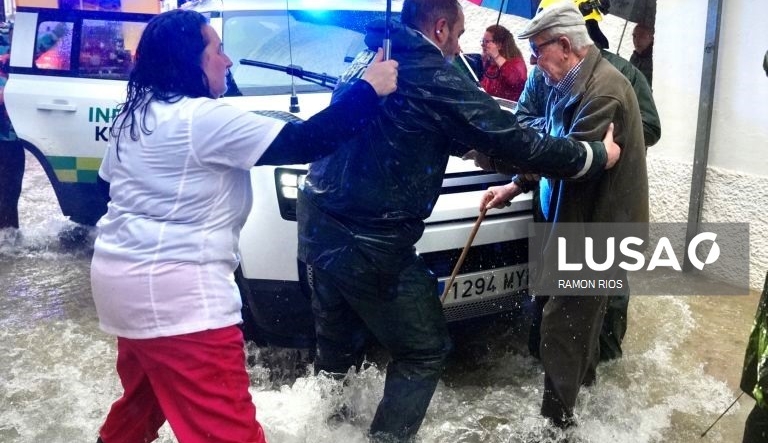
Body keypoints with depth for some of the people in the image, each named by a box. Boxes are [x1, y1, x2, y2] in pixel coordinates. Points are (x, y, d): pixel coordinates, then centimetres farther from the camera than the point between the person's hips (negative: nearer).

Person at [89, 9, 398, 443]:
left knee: (141, 400, 29)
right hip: (173, 292, -10)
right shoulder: (204, 117, -15)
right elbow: (304, 143, -17)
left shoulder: (134, 115, 12)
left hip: (121, 278, 10)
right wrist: (369, 89, -8)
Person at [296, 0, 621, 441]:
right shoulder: (434, 76, -13)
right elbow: (515, 141, -11)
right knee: (424, 352, 8)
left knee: (338, 344, 25)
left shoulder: (369, 59, 13)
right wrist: (597, 156, 2)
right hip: (369, 242, -9)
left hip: (320, 222, 9)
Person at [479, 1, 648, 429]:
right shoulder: (568, 83, 8)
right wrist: (515, 185, 7)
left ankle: (557, 415, 6)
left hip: (598, 223, -10)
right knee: (581, 312, 26)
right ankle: (583, 374, 46)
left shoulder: (604, 87, -23)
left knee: (564, 321, -5)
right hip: (581, 218, 10)